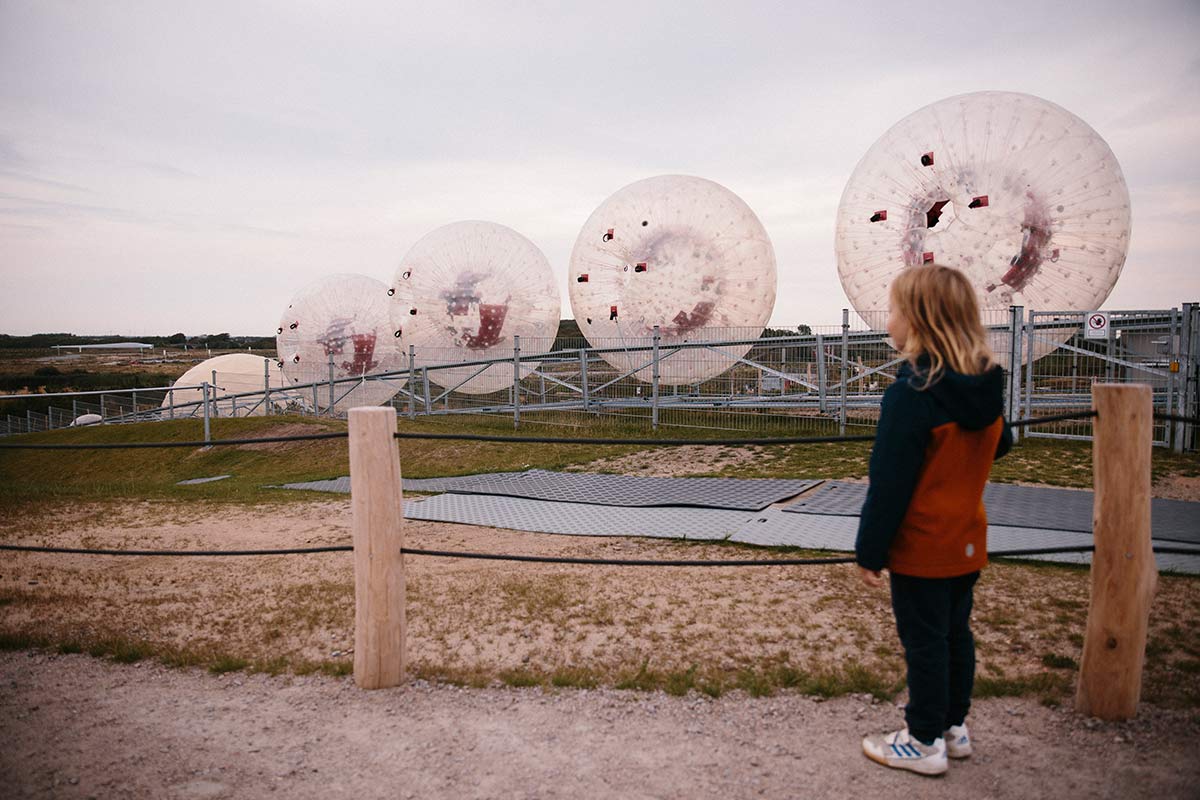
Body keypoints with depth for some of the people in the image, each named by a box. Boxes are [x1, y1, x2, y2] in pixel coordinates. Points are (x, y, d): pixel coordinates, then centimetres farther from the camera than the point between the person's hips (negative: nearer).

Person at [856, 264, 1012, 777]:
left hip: (920, 547, -7)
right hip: (967, 542, 7)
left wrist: (869, 551, -14)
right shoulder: (988, 386, -1)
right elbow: (999, 446, 18)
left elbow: (890, 484, -22)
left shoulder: (911, 394, -23)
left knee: (924, 641, 6)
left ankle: (925, 742, 19)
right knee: (955, 633, 19)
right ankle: (954, 726, 33)